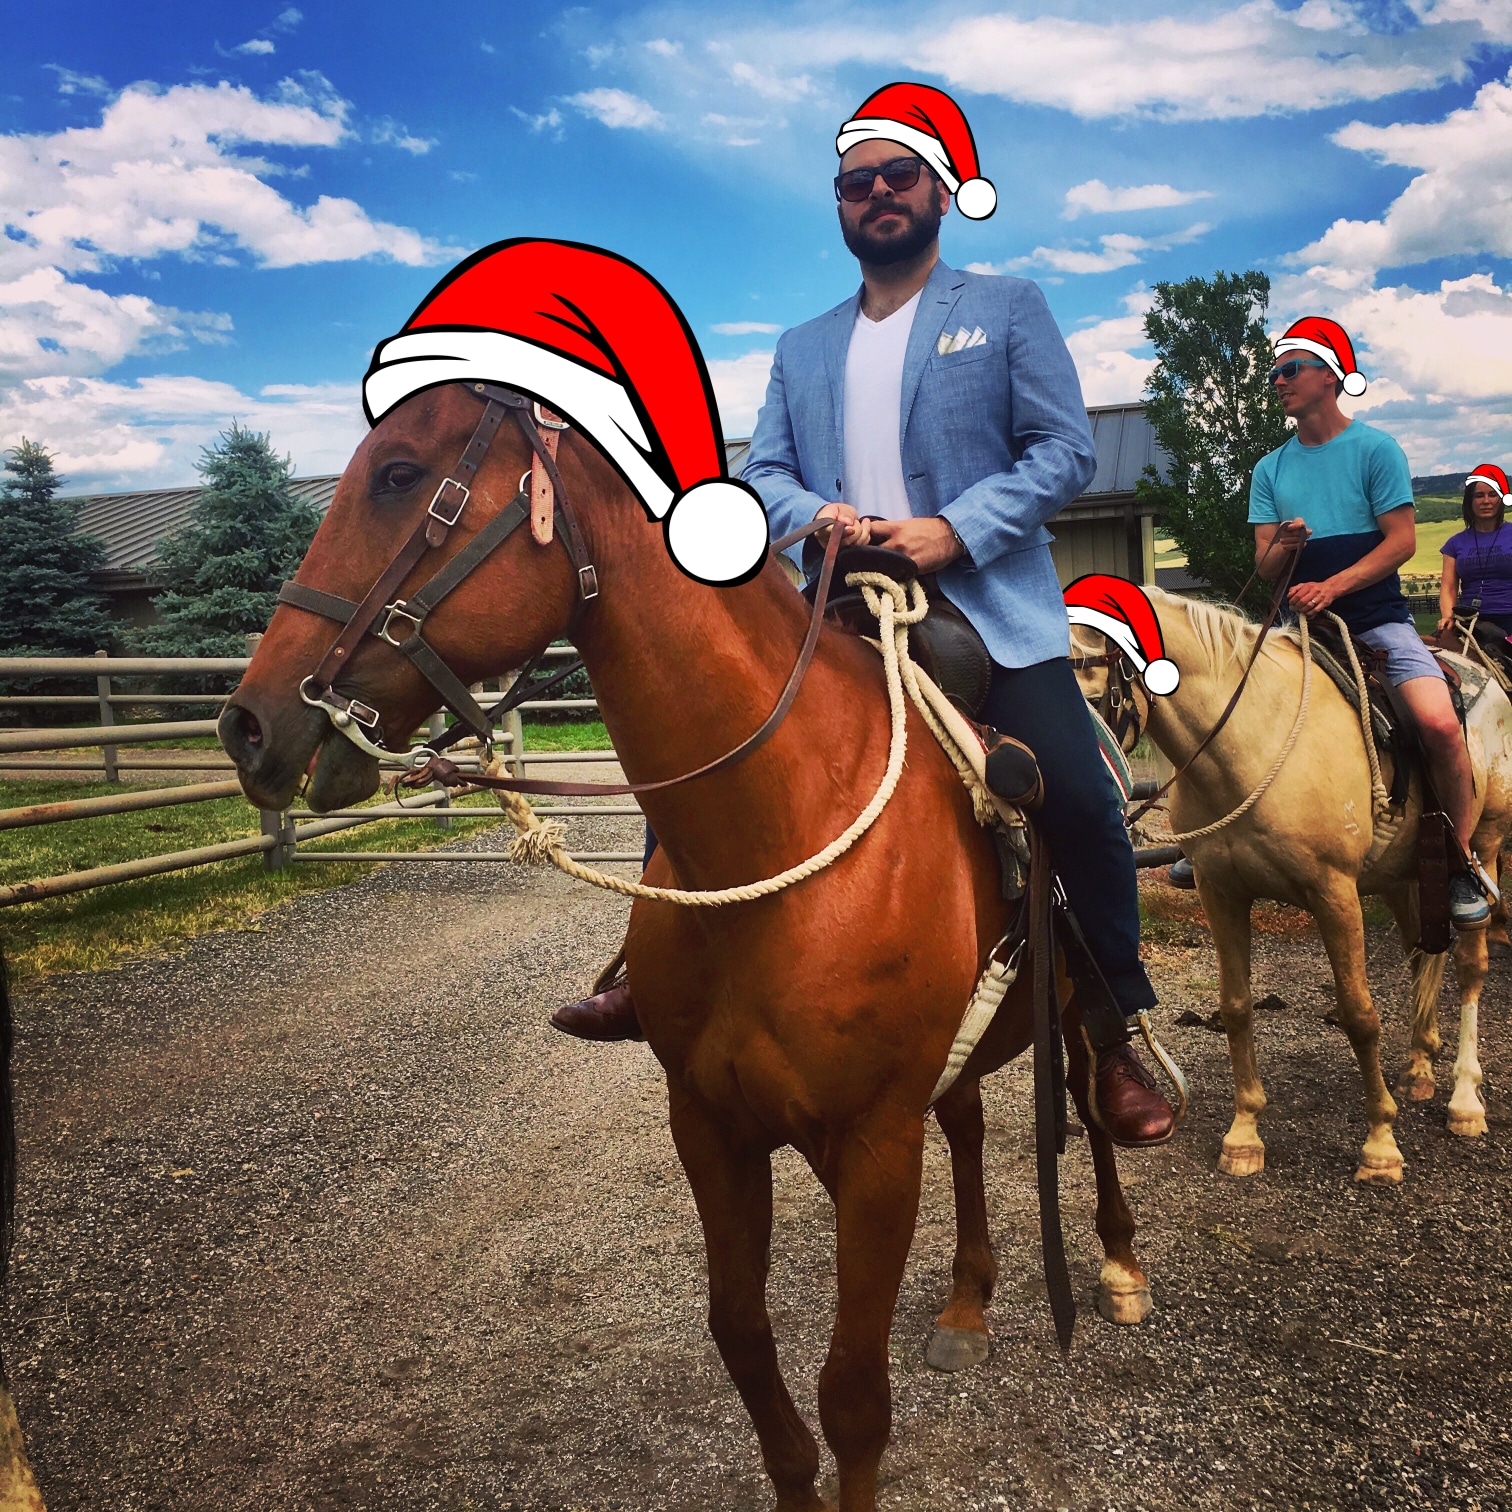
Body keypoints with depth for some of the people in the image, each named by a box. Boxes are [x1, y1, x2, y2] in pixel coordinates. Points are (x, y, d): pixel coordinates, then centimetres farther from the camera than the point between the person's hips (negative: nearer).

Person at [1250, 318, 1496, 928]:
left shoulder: (1374, 449, 0)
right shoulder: (1271, 469, 12)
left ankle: (1463, 861, -6)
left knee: (1439, 724, -26)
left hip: (1376, 620, -4)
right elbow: (1263, 566, 7)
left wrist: (1332, 586, -21)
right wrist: (1282, 547, -17)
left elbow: (1402, 541, -8)